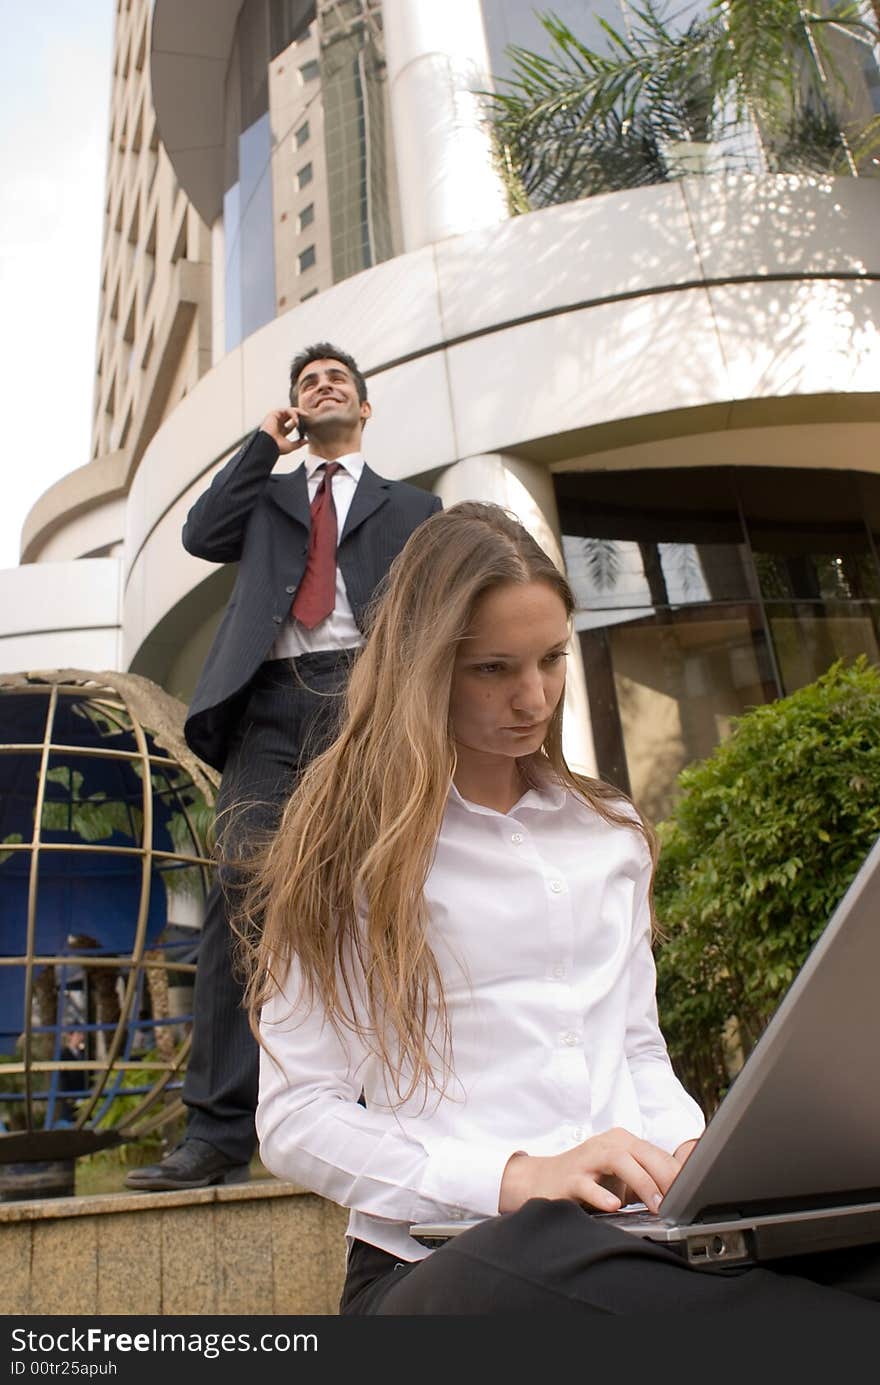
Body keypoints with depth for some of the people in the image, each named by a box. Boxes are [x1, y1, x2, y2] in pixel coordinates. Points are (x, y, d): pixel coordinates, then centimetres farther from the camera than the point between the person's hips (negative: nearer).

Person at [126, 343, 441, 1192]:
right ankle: (218, 1133, -9)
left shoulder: (411, 508, 24)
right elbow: (202, 537, 9)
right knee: (241, 898, -11)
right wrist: (266, 442, 14)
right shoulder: (266, 492, 29)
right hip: (273, 704, 1)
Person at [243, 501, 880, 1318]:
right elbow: (293, 1120, -4)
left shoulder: (611, 832, 16)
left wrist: (690, 1150, -2)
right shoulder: (351, 846, -1)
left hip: (631, 1242, 3)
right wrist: (513, 1179, -18)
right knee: (546, 1247, -40)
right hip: (436, 1262, -2)